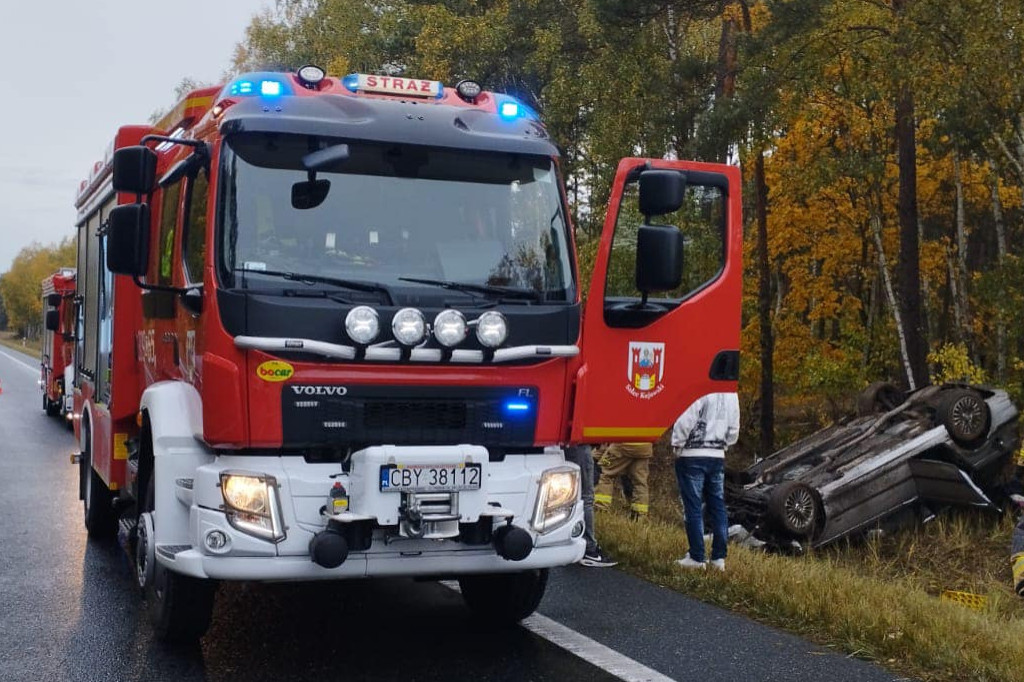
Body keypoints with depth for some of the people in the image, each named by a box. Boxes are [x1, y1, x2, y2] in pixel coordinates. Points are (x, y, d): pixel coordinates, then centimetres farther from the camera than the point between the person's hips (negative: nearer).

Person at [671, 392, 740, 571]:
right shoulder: (731, 393, 7)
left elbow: (684, 422, -18)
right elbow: (734, 428, 13)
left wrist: (677, 445, -5)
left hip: (692, 456, -6)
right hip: (718, 456, 6)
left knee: (693, 507, -1)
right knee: (718, 506, 10)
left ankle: (697, 557, 1)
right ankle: (719, 557, 11)